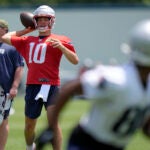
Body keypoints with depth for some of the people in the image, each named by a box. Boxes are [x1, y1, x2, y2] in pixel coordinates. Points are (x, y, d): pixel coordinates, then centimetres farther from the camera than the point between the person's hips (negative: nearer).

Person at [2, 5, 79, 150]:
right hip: (32, 85, 5)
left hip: (51, 85, -5)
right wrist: (25, 30, 21)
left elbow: (75, 60, -5)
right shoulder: (27, 40, 17)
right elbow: (5, 38, 23)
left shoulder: (60, 40, 3)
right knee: (29, 125, 15)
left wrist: (61, 46, -20)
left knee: (53, 122, -19)